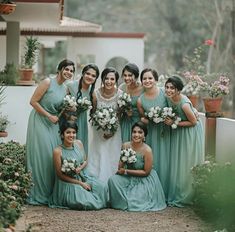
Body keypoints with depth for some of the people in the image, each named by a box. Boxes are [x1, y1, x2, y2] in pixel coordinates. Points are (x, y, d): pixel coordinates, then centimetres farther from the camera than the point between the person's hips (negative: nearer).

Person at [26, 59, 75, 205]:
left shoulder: (65, 89, 9)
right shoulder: (48, 82, -12)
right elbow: (33, 101, -14)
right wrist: (49, 116, -15)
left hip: (54, 123, 7)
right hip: (40, 121, -7)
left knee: (54, 156, 4)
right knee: (42, 156, -6)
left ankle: (50, 193, 12)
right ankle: (39, 195, 1)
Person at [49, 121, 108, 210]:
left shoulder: (79, 143, -1)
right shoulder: (58, 151, -17)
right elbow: (60, 175, -13)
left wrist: (80, 168, -13)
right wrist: (80, 183, -14)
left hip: (83, 177, 5)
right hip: (68, 182, -5)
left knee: (102, 188, -17)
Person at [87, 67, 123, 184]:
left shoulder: (120, 94, -14)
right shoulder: (96, 93, -12)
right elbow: (92, 113, -2)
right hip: (99, 131, 1)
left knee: (112, 158, 4)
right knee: (98, 157, 4)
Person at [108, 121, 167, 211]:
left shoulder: (147, 150, -21)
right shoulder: (126, 146, -8)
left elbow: (146, 172, -16)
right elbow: (121, 166, 4)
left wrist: (126, 171, -16)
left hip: (144, 180, -5)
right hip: (129, 178, 5)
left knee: (137, 200, -22)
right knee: (113, 179, -20)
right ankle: (123, 202, -1)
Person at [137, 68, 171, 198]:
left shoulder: (165, 92, -11)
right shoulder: (141, 100, -3)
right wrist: (144, 120, -11)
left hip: (168, 132, -2)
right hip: (153, 133, 2)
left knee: (165, 160, 2)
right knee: (153, 161, 4)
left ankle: (165, 193, 14)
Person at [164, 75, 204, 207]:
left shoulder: (184, 104, -33)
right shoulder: (169, 98, -11)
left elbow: (193, 122, -20)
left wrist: (174, 123, -22)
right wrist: (169, 120, -7)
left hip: (190, 132, -7)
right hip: (178, 133, 7)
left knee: (187, 165, 1)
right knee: (176, 163, 12)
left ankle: (185, 197, 13)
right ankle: (176, 196, 24)